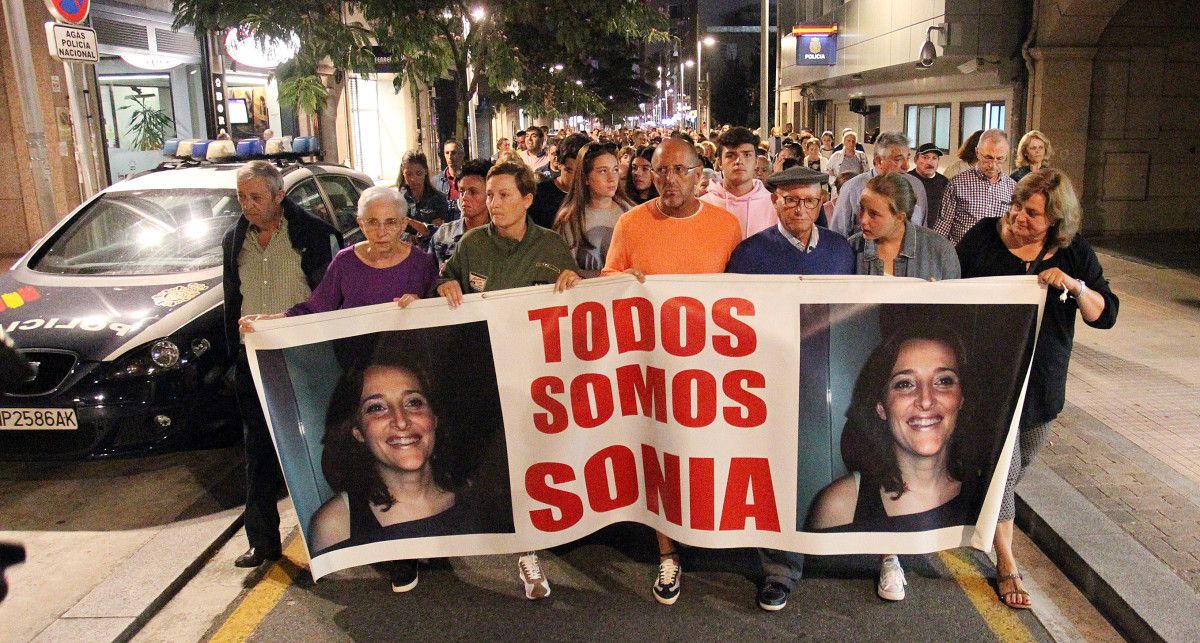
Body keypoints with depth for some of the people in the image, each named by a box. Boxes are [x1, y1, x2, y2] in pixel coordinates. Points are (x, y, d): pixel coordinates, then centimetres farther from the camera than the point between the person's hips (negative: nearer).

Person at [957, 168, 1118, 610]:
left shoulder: (1074, 254, -1)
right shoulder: (983, 237, -7)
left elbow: (1105, 315, -3)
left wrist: (1075, 286, -22)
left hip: (1042, 379, 4)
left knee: (1021, 461, 19)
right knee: (1001, 465, -4)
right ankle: (1006, 564, 10)